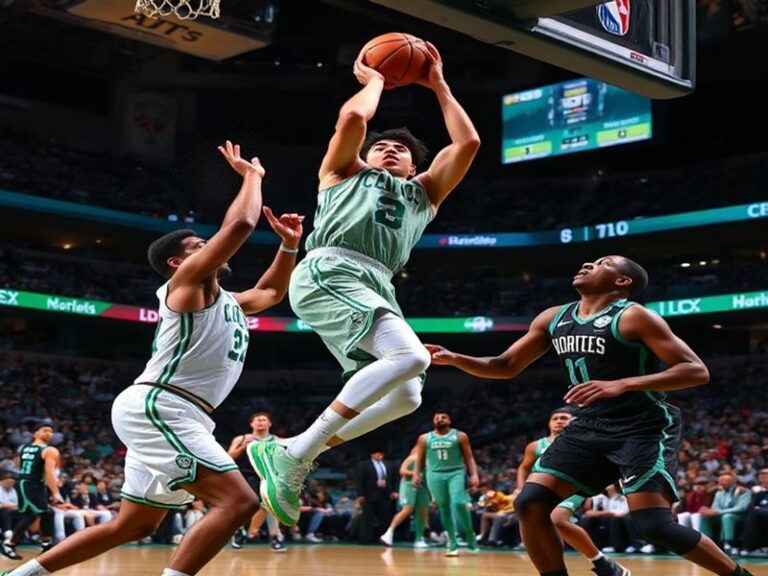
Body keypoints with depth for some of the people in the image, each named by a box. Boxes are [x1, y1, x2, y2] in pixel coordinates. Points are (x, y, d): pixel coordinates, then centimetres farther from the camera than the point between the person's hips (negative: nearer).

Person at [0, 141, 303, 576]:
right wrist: (251, 175, 2)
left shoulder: (227, 302, 23)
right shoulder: (186, 281, -2)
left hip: (168, 415, 10)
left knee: (133, 525, 18)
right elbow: (240, 225, -14)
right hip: (156, 407, -10)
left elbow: (273, 292, 39)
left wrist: (290, 245, 22)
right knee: (238, 501, -20)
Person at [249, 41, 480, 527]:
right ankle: (295, 454, -26)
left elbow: (467, 143, 24)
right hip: (329, 273, -7)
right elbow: (353, 117, 5)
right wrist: (373, 80, 24)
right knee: (411, 357, -27)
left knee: (406, 396, -5)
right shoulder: (345, 173, 24)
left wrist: (439, 86, 31)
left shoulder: (424, 194, 34)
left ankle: (292, 456, -1)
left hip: (376, 287, 7)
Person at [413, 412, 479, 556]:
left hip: (456, 473, -2)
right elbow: (420, 459, 15)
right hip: (435, 475, 3)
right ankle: (452, 544, 8)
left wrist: (474, 475, -8)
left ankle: (470, 536, -5)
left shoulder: (460, 436, 4)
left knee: (458, 503, -21)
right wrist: (416, 474, 3)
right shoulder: (424, 438, 10)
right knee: (444, 509, 2)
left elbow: (469, 457, 2)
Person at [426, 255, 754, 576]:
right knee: (530, 505, -7)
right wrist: (455, 359, -1)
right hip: (589, 428, 7)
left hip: (644, 429, -7)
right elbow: (507, 366, 16)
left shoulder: (633, 317, -12)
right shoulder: (553, 319, 9)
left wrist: (622, 385, -28)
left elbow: (696, 371, -18)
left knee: (653, 525, -17)